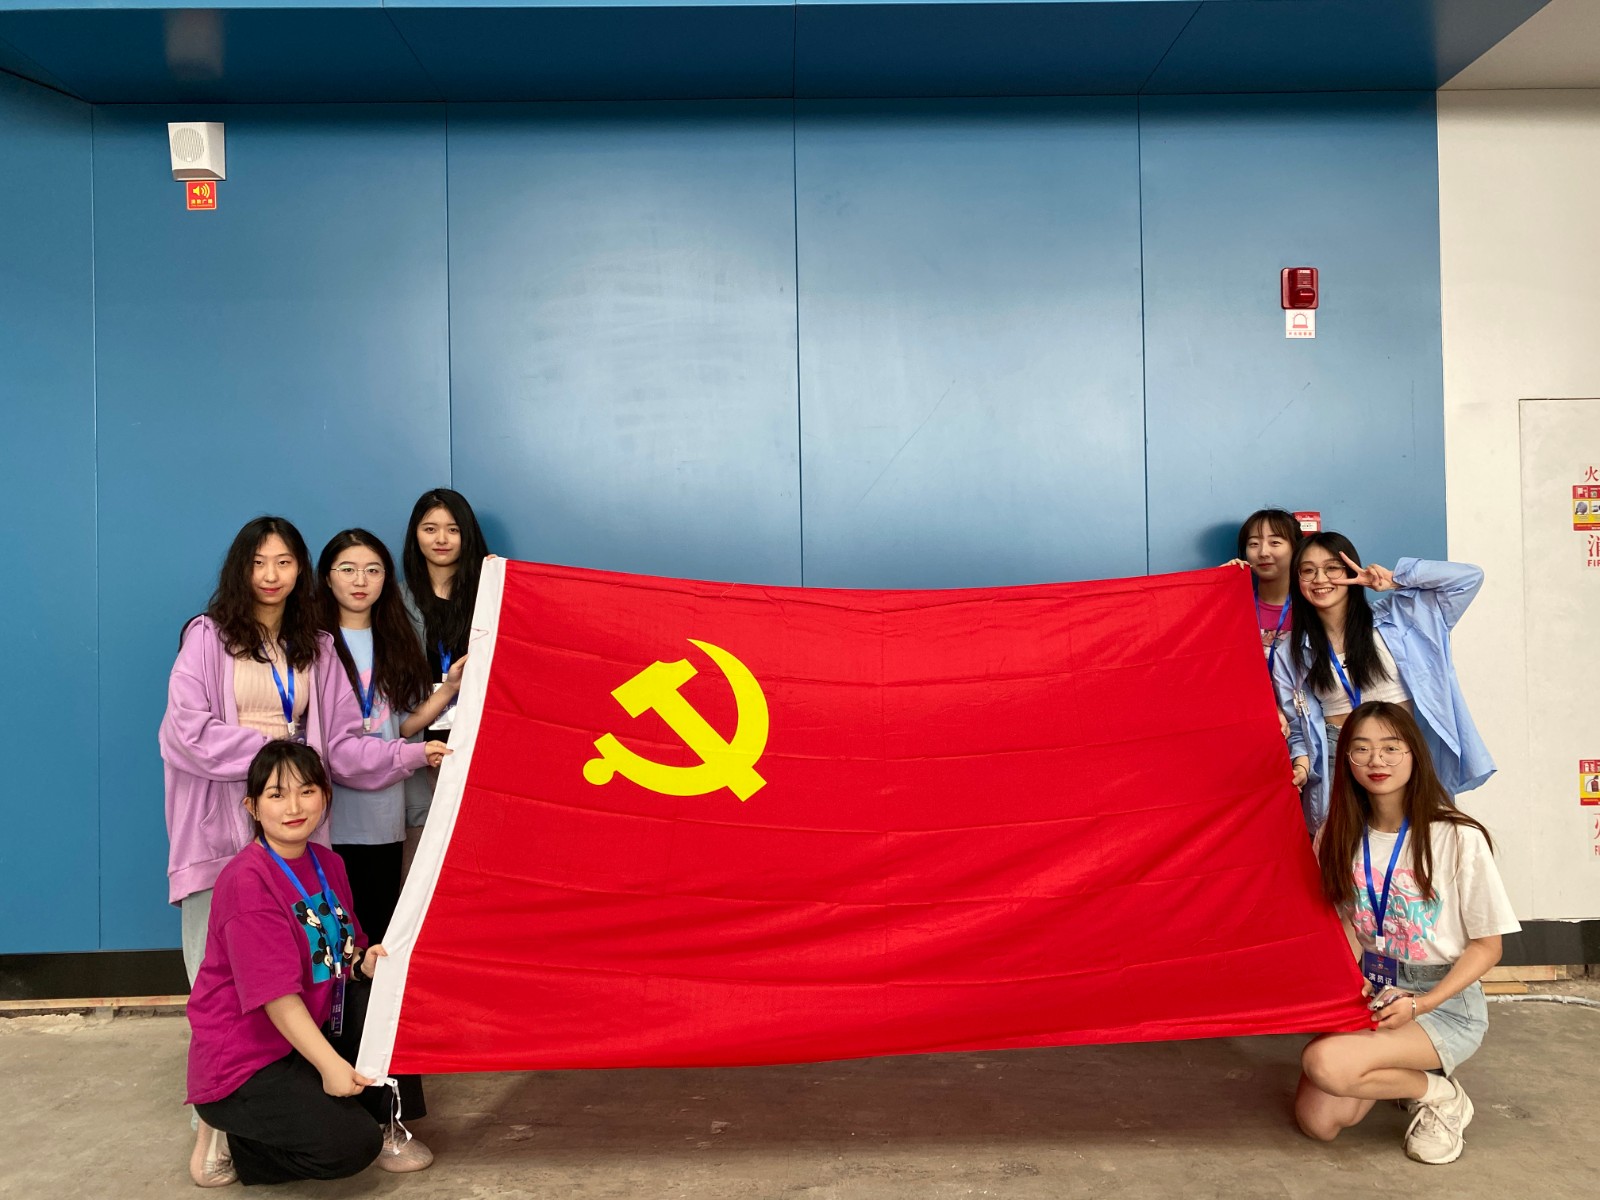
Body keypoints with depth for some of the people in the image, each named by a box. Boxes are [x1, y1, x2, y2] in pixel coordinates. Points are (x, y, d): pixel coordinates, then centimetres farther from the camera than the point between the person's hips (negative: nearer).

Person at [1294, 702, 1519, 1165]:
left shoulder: (1459, 838, -13)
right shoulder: (1340, 834, 1)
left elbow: (1487, 945, -7)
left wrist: (1421, 1005, -19)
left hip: (1444, 1001, -5)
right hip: (1368, 993, 5)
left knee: (1326, 1062, -30)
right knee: (1317, 1120, -11)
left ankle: (1439, 1092, -2)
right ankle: (1398, 1067, 17)